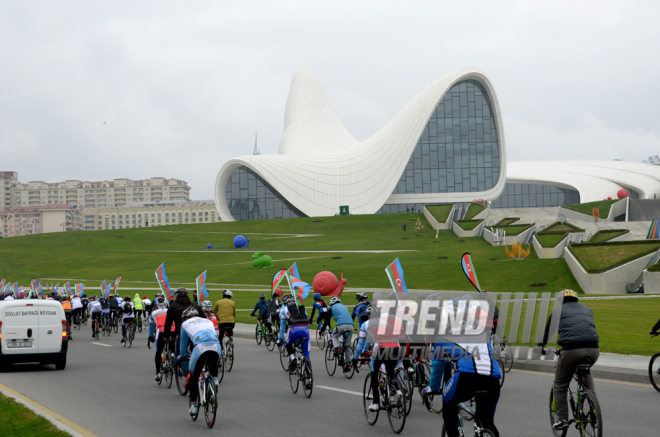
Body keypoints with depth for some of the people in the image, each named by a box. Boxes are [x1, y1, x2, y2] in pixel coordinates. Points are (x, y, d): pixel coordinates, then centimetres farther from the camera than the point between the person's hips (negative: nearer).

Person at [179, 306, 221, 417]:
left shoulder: (185, 324, 28)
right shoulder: (208, 321, 35)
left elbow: (183, 343, 37)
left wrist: (181, 356, 57)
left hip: (200, 347, -3)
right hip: (216, 346, 3)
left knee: (193, 377, 15)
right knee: (213, 364, 37)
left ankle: (193, 405, 15)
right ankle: (215, 378, 11)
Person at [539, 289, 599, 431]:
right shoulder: (587, 310, 29)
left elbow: (547, 331, 30)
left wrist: (541, 347, 48)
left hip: (571, 350, -4)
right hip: (593, 350, 4)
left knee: (560, 386, 14)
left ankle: (562, 420, 10)